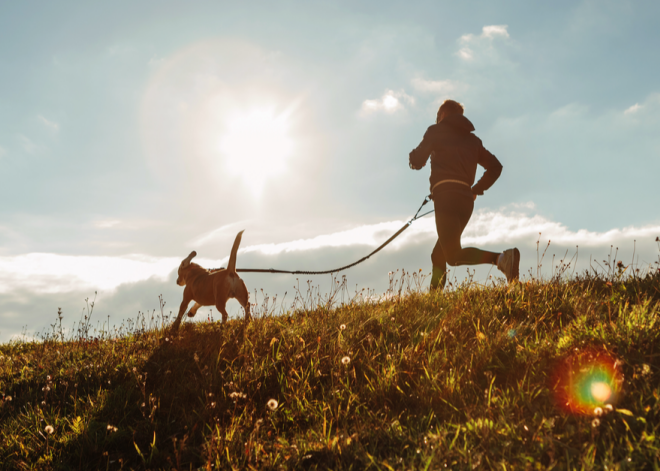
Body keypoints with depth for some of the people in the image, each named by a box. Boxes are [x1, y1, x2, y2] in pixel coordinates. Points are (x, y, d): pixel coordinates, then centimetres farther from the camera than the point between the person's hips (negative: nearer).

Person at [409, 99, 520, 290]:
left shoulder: (436, 131, 10)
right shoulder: (472, 139, 24)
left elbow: (417, 161, 3)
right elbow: (495, 166, 18)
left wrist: (414, 156, 26)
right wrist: (477, 190, 24)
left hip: (445, 196, -7)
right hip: (466, 199, 7)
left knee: (453, 256, -16)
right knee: (438, 256, 15)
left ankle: (500, 258, -37)